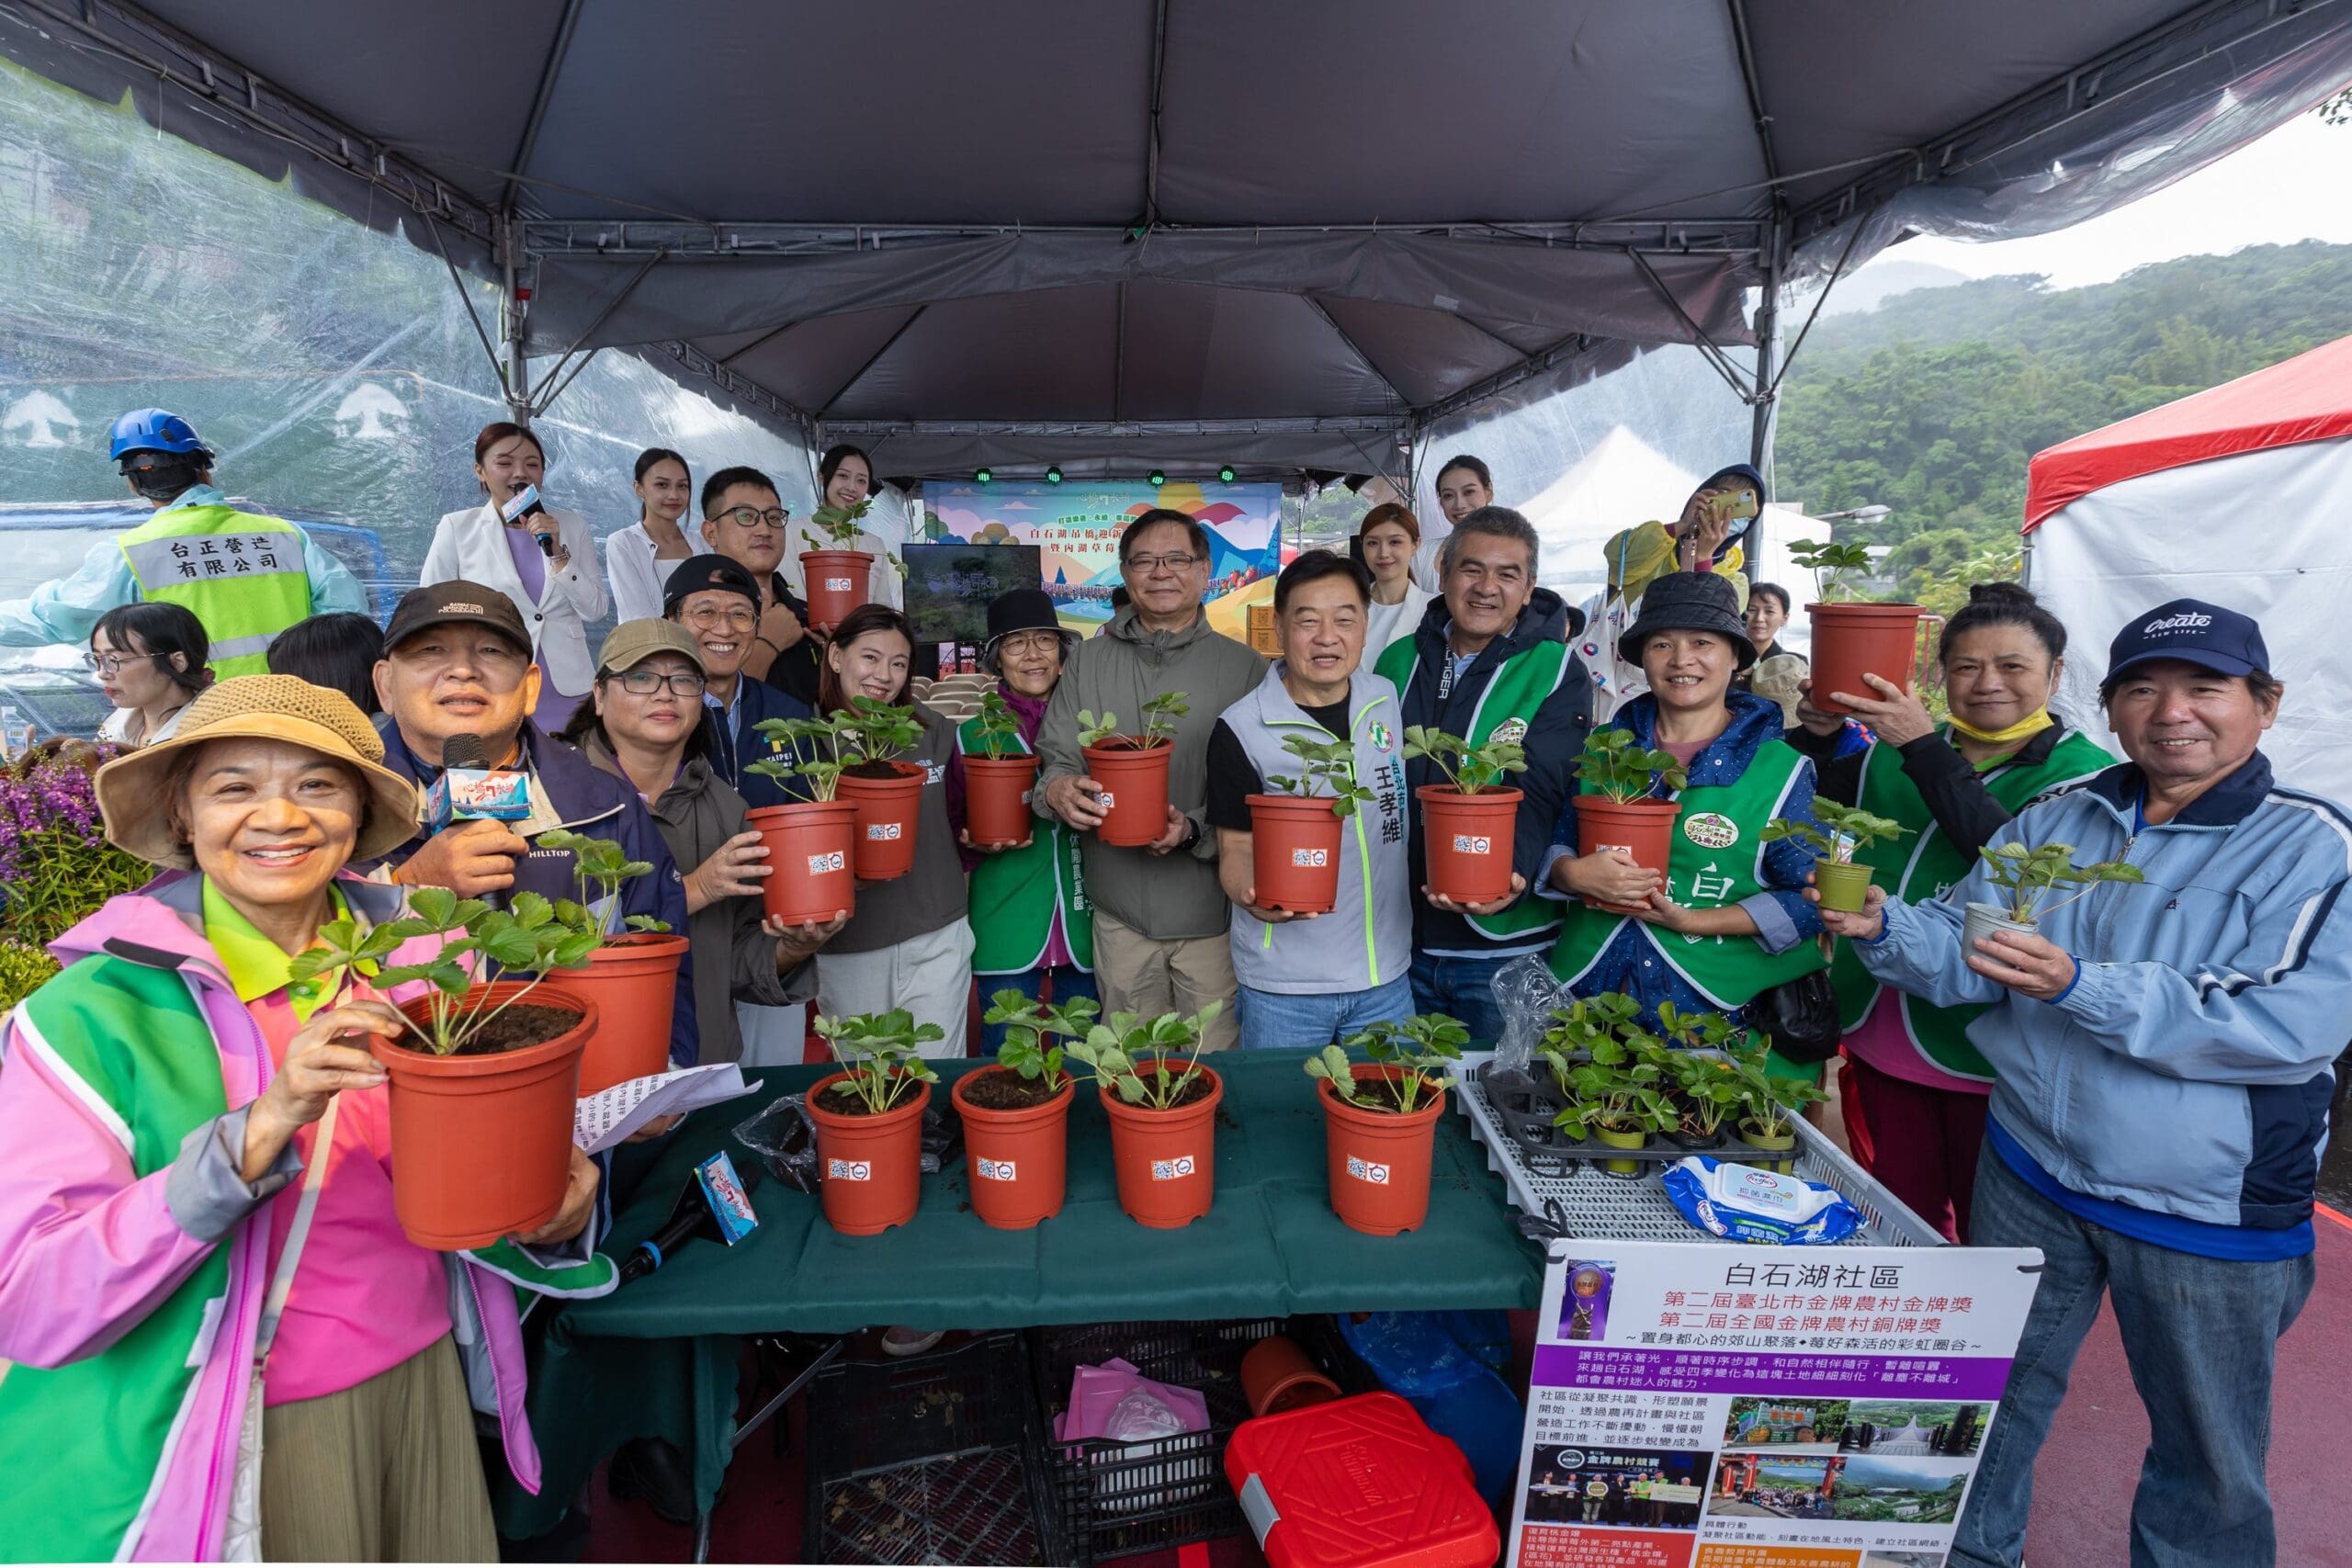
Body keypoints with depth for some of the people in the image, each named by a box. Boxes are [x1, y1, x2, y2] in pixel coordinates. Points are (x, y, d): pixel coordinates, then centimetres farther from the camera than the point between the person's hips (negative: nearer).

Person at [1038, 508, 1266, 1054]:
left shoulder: (1244, 667, -2)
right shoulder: (1089, 661, 6)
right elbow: (1057, 757, 6)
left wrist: (1195, 828, -21)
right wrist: (1059, 790, -18)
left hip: (1212, 909, -2)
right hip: (1119, 909, 2)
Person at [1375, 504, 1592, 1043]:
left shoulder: (1557, 675, -6)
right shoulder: (1399, 661, 5)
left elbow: (1538, 795, -18)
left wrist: (1510, 875, -37)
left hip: (1503, 943, -3)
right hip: (1400, 934, 4)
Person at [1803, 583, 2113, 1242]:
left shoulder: (2082, 772, -6)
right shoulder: (1893, 752, 7)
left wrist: (1926, 750, -29)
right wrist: (1815, 732, -14)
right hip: (1884, 1039, 4)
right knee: (1900, 1227, 19)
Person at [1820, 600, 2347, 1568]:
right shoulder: (2054, 823, 2)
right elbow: (1962, 950, 1)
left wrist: (2080, 987, -32)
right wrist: (1884, 928, -20)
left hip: (2211, 1207, -4)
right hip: (2030, 1166, 4)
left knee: (2207, 1448, 17)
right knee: (1996, 1393, 21)